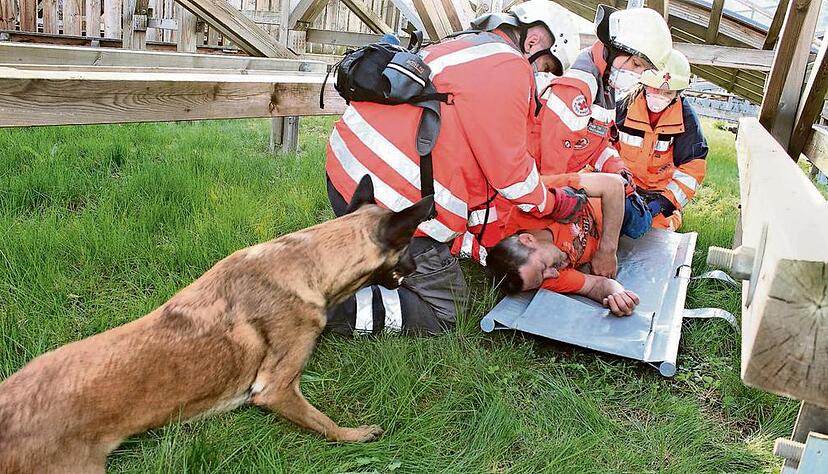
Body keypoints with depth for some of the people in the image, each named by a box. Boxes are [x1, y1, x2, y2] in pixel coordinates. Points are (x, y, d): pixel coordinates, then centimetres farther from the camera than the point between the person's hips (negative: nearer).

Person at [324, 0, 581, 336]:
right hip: (393, 201, -10)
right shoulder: (508, 66, -10)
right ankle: (320, 306, -11)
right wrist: (552, 204, 9)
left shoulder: (461, 46, 21)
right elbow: (510, 168, -9)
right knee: (442, 313, 3)